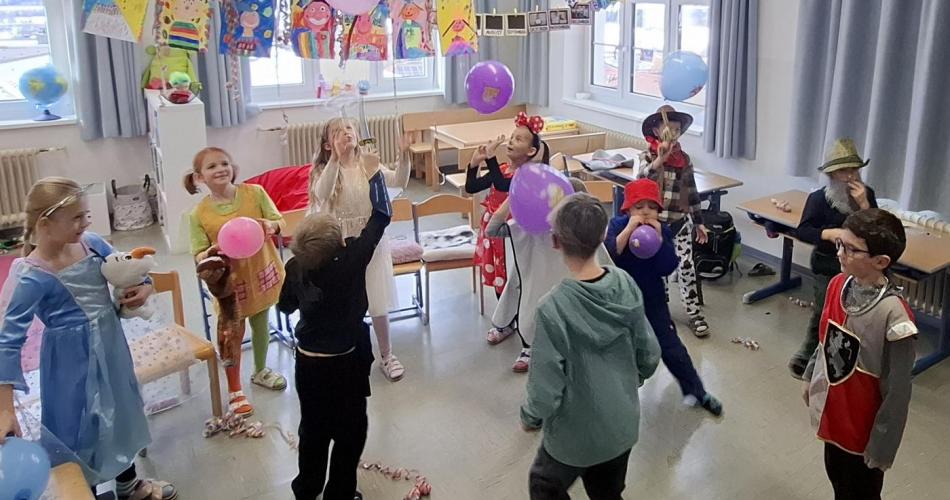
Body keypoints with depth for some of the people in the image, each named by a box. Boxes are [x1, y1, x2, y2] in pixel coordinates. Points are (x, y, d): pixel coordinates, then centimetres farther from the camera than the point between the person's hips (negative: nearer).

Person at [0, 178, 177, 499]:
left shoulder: (91, 243, -9)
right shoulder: (32, 277, -24)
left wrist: (145, 287, -13)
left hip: (110, 345, 7)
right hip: (73, 358, -7)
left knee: (121, 412, 23)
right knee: (82, 424, 10)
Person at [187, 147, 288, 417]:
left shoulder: (255, 192, -9)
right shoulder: (199, 214, -12)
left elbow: (279, 221, -2)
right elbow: (199, 257, -9)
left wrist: (271, 225, -25)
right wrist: (213, 252, -31)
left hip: (262, 272, 2)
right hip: (230, 281, -2)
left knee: (261, 325, 20)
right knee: (232, 335, 7)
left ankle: (261, 371, 45)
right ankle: (235, 391, 24)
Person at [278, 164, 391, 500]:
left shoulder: (294, 267, -12)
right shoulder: (350, 261, -24)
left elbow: (285, 306, 5)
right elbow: (382, 215, -16)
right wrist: (375, 173, -6)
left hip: (307, 360, 5)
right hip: (345, 361, -4)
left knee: (313, 427, 22)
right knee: (349, 430, 14)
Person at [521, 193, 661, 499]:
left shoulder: (554, 308, -29)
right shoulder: (626, 284, -14)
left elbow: (546, 387, -23)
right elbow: (649, 355, -3)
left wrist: (530, 417, -2)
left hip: (577, 433, -5)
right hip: (624, 425, 5)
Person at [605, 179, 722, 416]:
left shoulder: (663, 231, -9)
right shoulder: (617, 225, -13)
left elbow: (668, 268, -19)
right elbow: (609, 256, -30)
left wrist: (659, 238, -28)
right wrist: (629, 230, -37)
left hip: (652, 298, 1)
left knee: (671, 347, 4)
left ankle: (696, 391, 19)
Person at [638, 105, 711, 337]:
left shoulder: (685, 158, 4)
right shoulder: (648, 156, -9)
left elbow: (692, 192, 12)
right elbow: (644, 178, -33)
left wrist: (699, 222, 13)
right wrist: (660, 159, -50)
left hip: (680, 221, 3)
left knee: (687, 266, -1)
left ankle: (694, 313, 8)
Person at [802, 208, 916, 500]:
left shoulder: (893, 314, -30)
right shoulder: (838, 284, -10)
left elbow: (897, 390, -22)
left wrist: (882, 447, -15)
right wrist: (810, 378, 18)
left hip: (863, 424, -6)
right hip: (832, 410, 6)